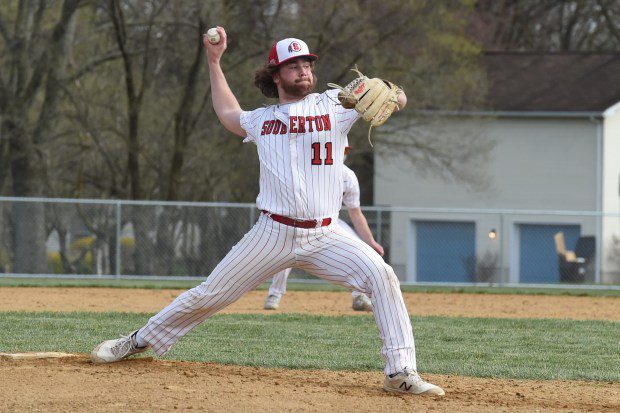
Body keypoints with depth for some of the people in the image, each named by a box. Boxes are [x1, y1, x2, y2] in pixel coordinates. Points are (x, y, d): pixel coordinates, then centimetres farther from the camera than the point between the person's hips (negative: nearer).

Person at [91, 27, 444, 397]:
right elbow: (228, 113, 35)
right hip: (272, 236, 1)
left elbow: (396, 99, -2)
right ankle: (141, 341, 23)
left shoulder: (333, 104, 4)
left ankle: (401, 372, -22)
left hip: (325, 237, -1)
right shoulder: (262, 120, 13)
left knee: (381, 276, -23)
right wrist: (215, 61, 33)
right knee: (209, 295, 4)